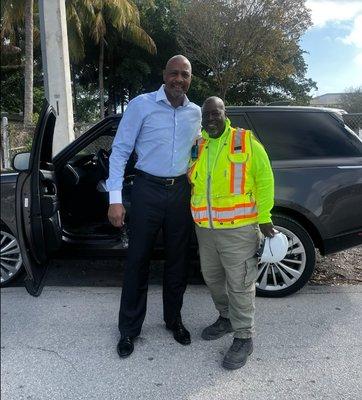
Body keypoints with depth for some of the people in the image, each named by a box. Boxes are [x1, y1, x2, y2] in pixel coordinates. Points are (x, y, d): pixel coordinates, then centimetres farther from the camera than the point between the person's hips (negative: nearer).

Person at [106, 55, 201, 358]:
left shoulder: (196, 113, 8)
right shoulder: (142, 105, -5)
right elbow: (120, 150, -7)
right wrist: (115, 198, -13)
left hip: (181, 192, 4)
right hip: (147, 190, -4)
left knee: (178, 260, 13)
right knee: (138, 260, 3)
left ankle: (174, 319, 32)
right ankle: (129, 329, 20)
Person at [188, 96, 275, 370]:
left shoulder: (246, 141, -4)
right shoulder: (197, 147, 9)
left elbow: (264, 178, -5)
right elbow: (189, 180, 17)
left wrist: (264, 217, -9)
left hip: (238, 229, -6)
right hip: (205, 229, 6)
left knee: (239, 284, 2)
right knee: (212, 278, 19)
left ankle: (243, 338, 19)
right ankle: (226, 318, 42)